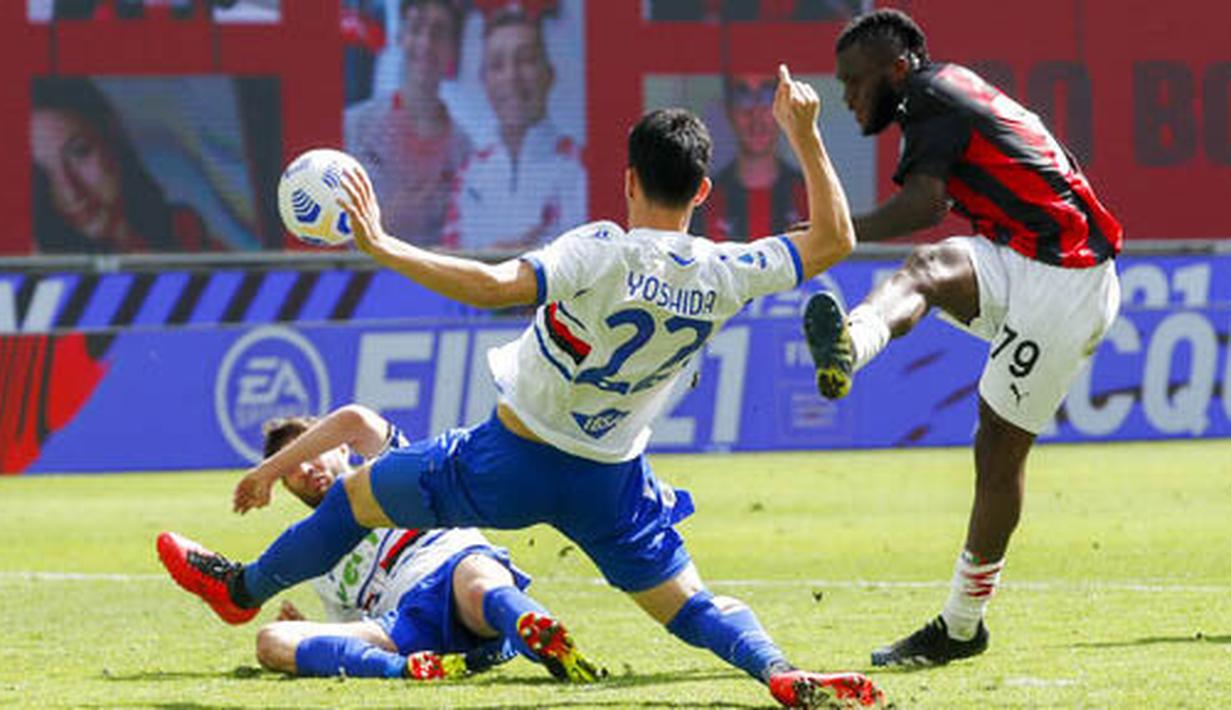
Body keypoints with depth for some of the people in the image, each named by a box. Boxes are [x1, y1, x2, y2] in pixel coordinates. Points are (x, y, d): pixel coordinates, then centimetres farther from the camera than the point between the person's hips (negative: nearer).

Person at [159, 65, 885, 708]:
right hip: (611, 480, 3)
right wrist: (805, 136, 0)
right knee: (690, 603, 11)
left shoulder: (604, 253, -25)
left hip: (512, 460, -3)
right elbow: (833, 240, 0)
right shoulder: (722, 276, -11)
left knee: (356, 496, 18)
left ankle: (245, 588, 37)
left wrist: (381, 246, -32)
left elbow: (494, 285, -36)